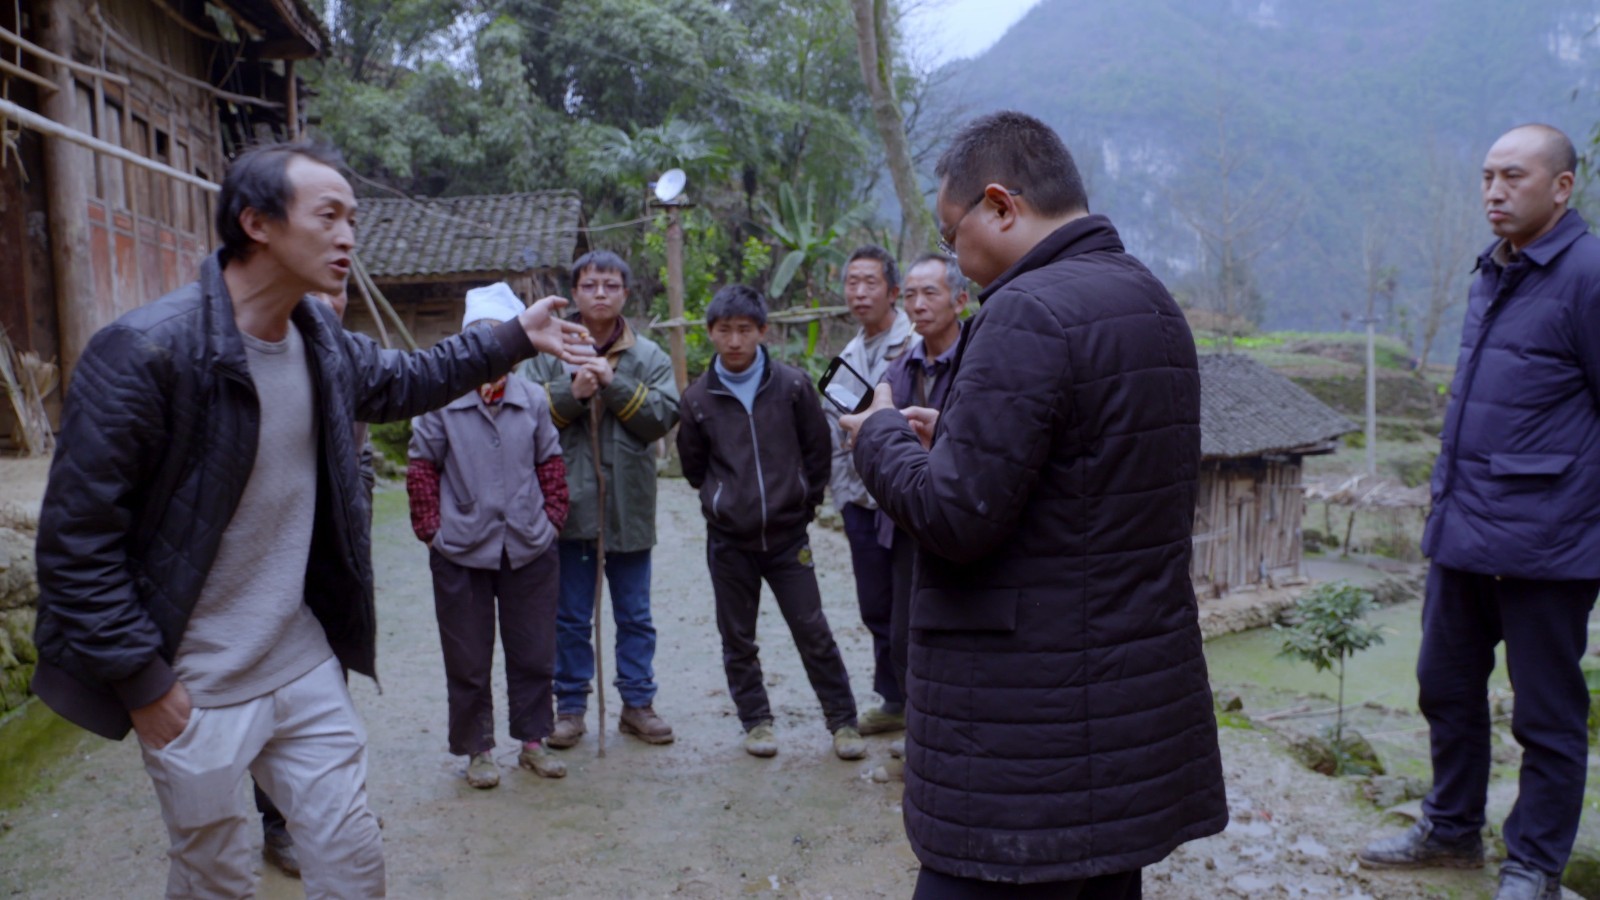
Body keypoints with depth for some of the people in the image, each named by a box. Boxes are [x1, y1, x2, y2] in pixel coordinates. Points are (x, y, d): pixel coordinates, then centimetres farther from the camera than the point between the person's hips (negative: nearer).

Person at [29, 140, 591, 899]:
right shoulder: (145, 351, -22)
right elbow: (77, 535, -18)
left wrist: (516, 338, 17)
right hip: (191, 686, -6)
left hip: (302, 661, 6)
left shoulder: (322, 341, 0)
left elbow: (404, 380, 22)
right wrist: (139, 679, -15)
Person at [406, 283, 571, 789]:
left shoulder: (533, 400, 2)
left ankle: (533, 741, 28)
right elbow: (422, 468, -1)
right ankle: (477, 751, 24)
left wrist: (552, 517, 3)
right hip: (461, 554, -2)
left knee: (533, 653, 12)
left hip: (529, 551, 3)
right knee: (468, 661, 9)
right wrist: (431, 529, -5)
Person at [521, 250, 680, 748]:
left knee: (635, 614, 11)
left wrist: (614, 384, -17)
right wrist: (572, 393, -20)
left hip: (629, 505, 1)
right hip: (569, 502, 0)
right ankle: (570, 706, 23)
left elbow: (663, 416, -9)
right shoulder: (551, 352, 3)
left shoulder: (649, 356, 4)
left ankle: (638, 703, 24)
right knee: (570, 616, 10)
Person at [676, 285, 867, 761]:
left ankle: (843, 721, 15)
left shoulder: (792, 385, -5)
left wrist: (804, 502, 7)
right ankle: (756, 721, 25)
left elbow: (818, 451, 4)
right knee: (737, 638, 10)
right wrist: (723, 500, 9)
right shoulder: (698, 397, -2)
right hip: (728, 541, 1)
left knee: (814, 631, 2)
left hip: (788, 534, -1)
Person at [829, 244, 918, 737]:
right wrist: (844, 494, 8)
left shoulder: (916, 347, -11)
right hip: (862, 505, 7)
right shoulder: (847, 357, 12)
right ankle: (894, 701, 29)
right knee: (876, 609, 14)